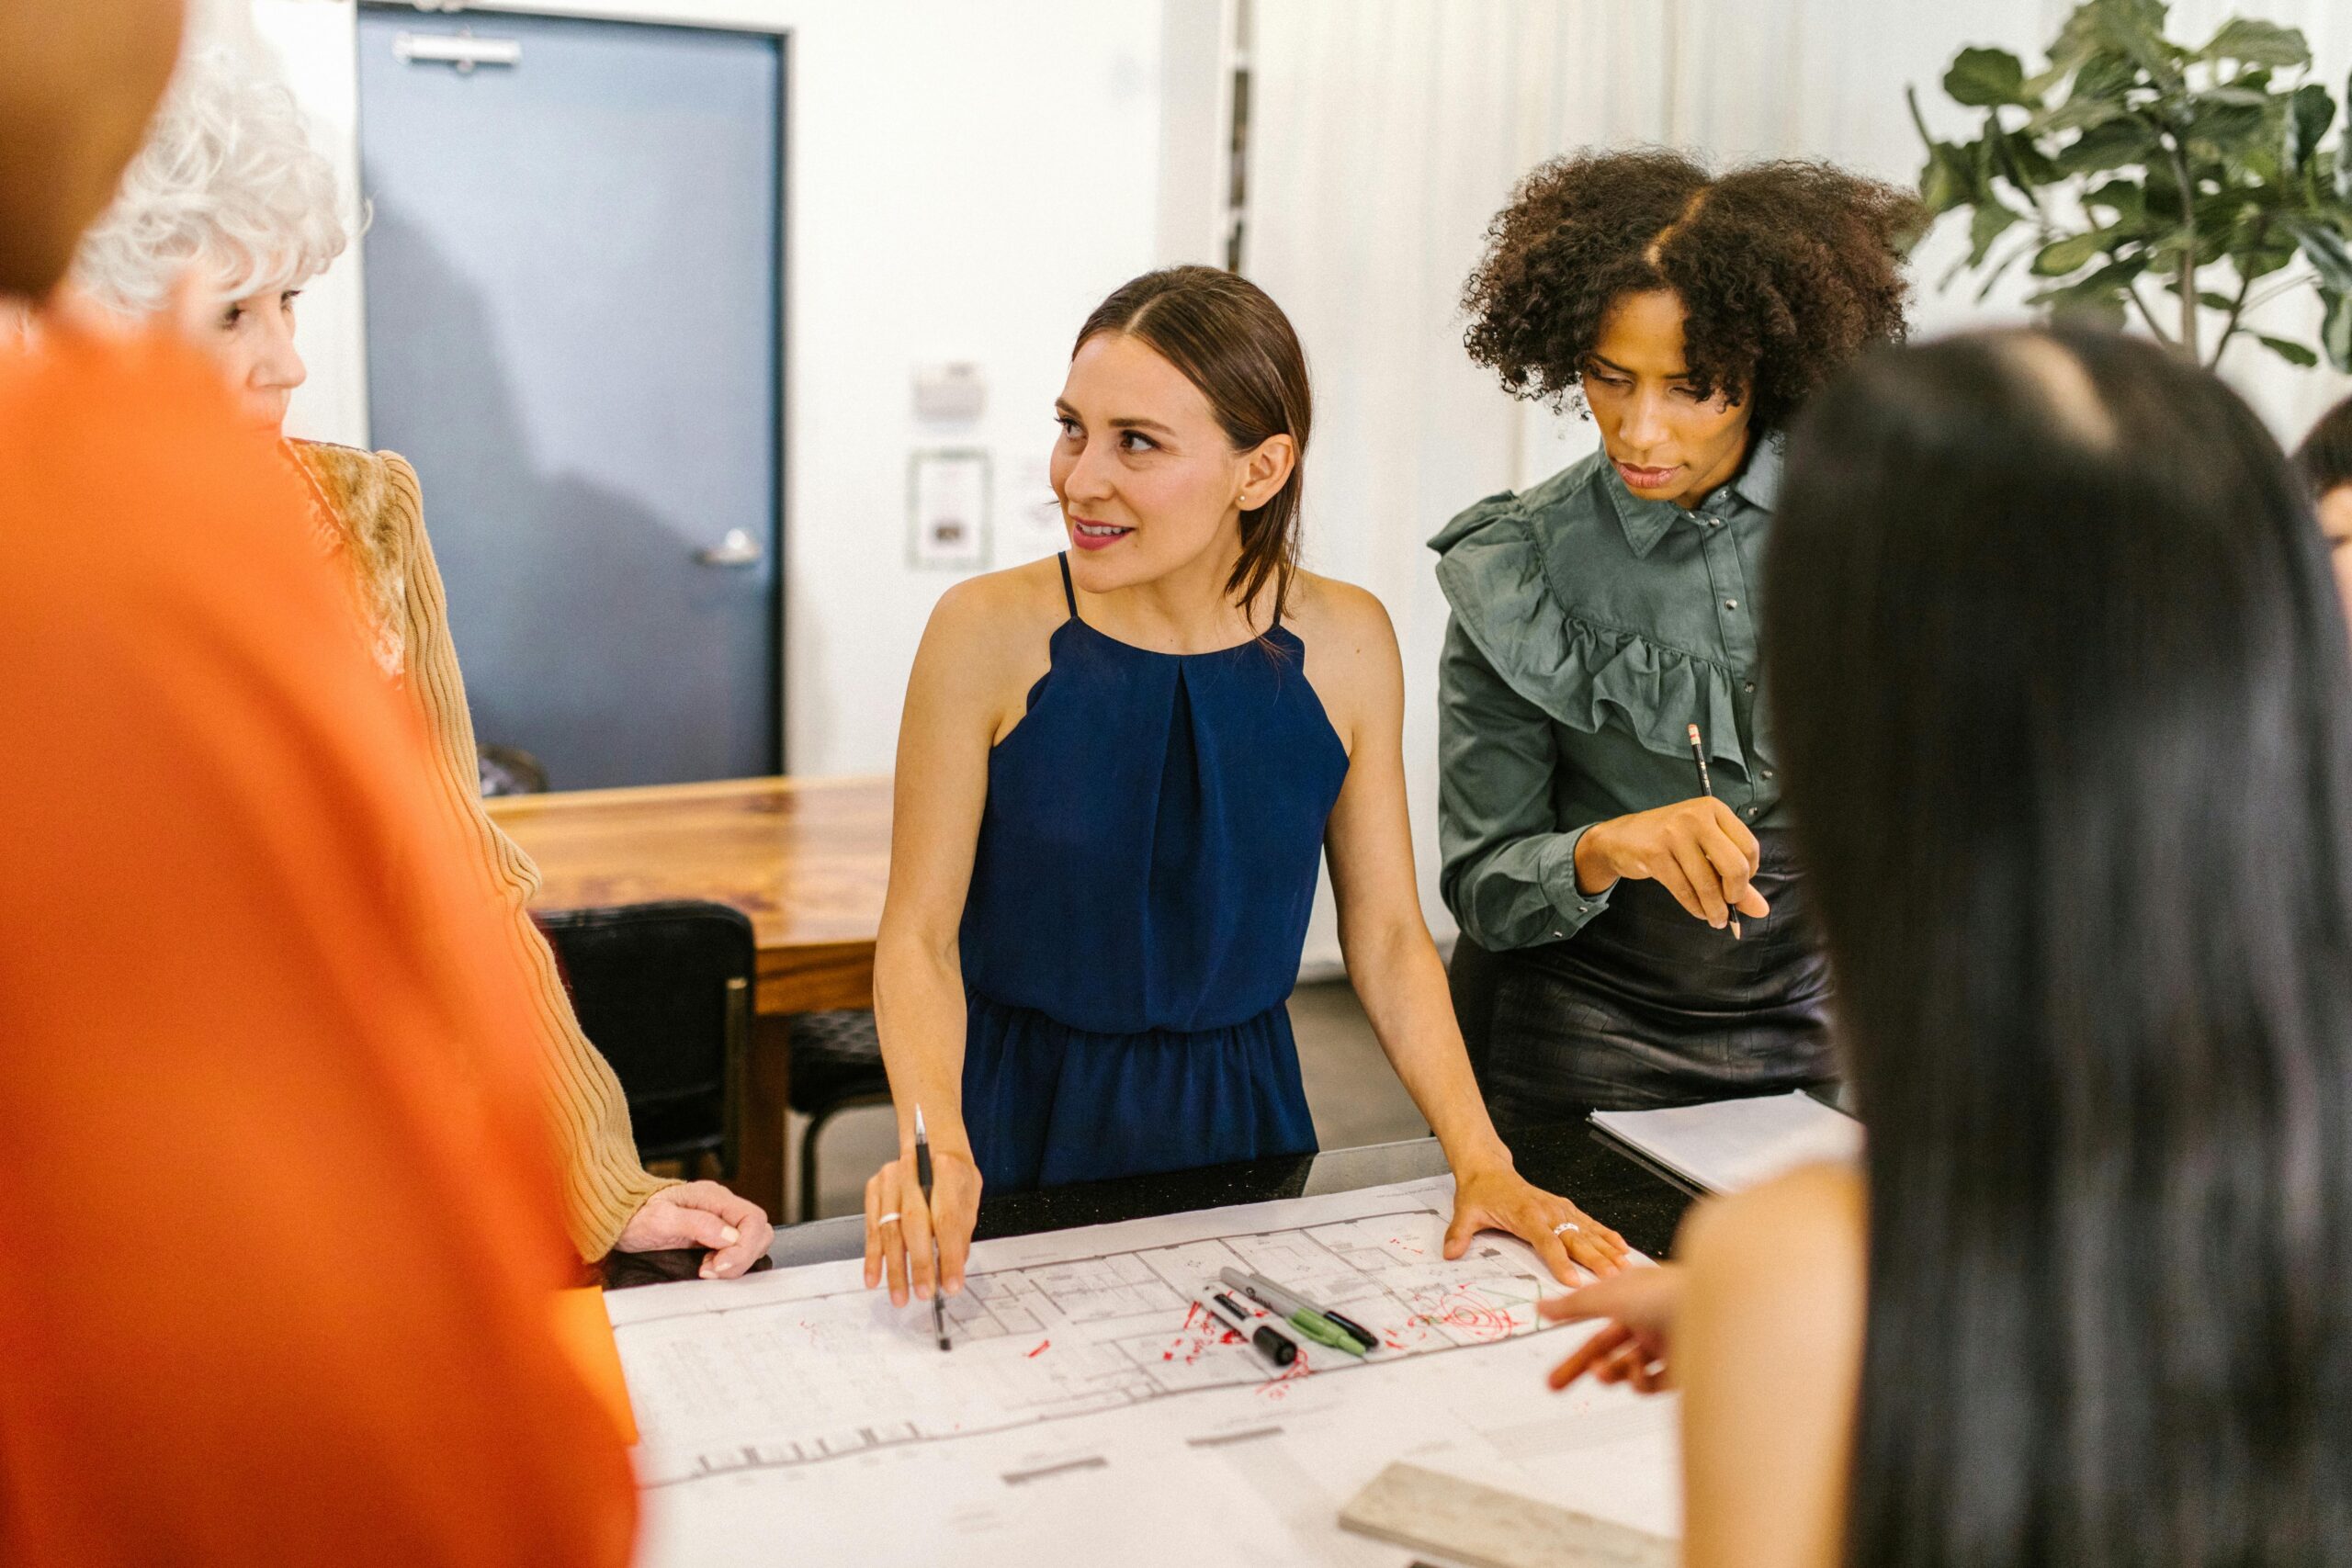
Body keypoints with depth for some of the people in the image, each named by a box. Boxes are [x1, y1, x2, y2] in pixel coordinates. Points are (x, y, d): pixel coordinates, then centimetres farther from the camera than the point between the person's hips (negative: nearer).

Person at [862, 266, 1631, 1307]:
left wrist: (1481, 1161, -8)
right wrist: (933, 1144, -25)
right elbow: (919, 935, -9)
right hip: (1017, 1122, -2)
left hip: (1235, 1116, 2)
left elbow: (1387, 938, 2)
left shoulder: (1345, 643, -4)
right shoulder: (990, 634, -11)